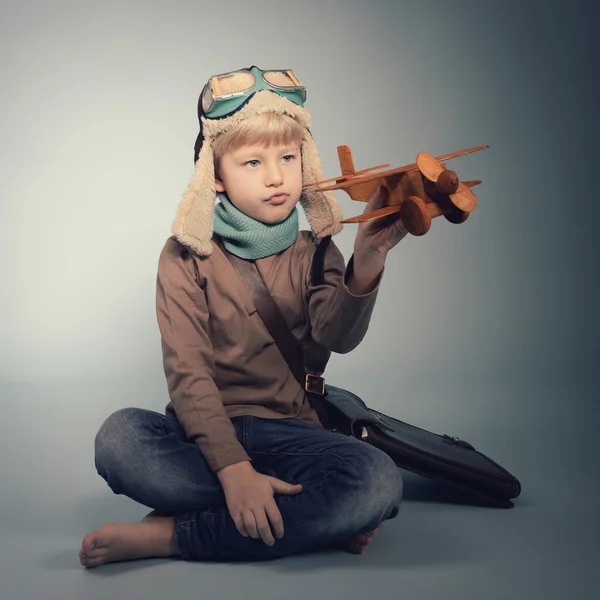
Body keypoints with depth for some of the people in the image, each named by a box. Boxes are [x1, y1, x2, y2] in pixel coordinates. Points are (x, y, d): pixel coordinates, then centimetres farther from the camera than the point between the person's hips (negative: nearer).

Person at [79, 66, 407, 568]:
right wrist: (232, 468, -25)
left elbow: (338, 337, -15)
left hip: (289, 430, 1)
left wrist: (367, 260, -36)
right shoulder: (187, 256, 1)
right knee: (119, 439, -32)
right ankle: (319, 517, -21)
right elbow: (187, 371, -10)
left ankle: (168, 536, -20)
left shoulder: (314, 253, 7)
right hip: (204, 430, -1)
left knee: (381, 482, -29)